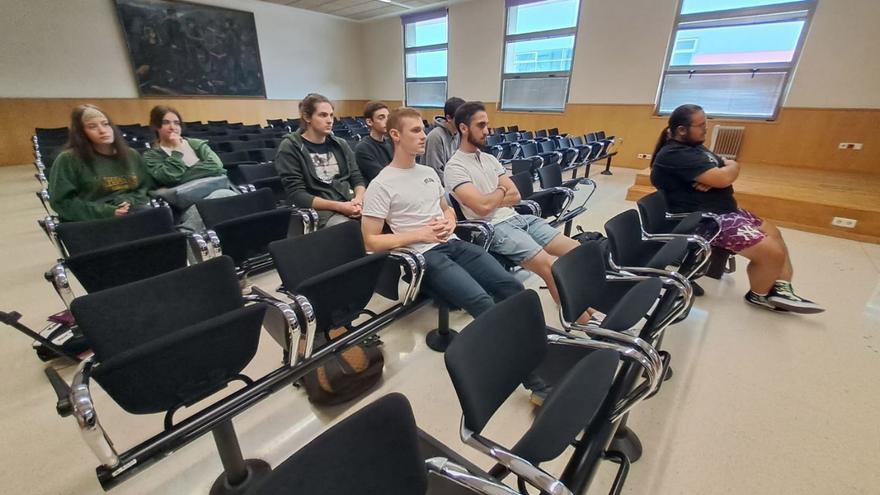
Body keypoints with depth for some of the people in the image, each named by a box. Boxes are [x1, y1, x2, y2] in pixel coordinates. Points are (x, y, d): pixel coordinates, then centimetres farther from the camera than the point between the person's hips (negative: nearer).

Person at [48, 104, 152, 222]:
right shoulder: (68, 159, 4)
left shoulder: (131, 155, 18)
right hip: (93, 222, -4)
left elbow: (147, 187, 19)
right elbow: (62, 202, 0)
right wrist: (106, 212, -12)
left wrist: (132, 202, -2)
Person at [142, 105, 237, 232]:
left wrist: (184, 174, -3)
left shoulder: (197, 144, 20)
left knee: (224, 195, -36)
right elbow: (171, 177, -6)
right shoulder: (151, 155, 14)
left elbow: (216, 165, 0)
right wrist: (177, 150, 2)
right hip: (188, 203, -3)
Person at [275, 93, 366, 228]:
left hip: (350, 203, 5)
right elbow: (297, 195, -8)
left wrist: (358, 199, -12)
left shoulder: (340, 144, 14)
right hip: (319, 210, -5)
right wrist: (339, 206, -18)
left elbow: (357, 178, 12)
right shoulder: (290, 148, -1)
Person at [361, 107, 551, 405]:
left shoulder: (430, 173, 18)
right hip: (423, 255, -7)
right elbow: (371, 241, -6)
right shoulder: (381, 185, -3)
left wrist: (449, 223, 3)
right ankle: (536, 381, -15)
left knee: (512, 286, -13)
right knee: (482, 302, -27)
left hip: (452, 243, 7)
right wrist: (419, 235, -12)